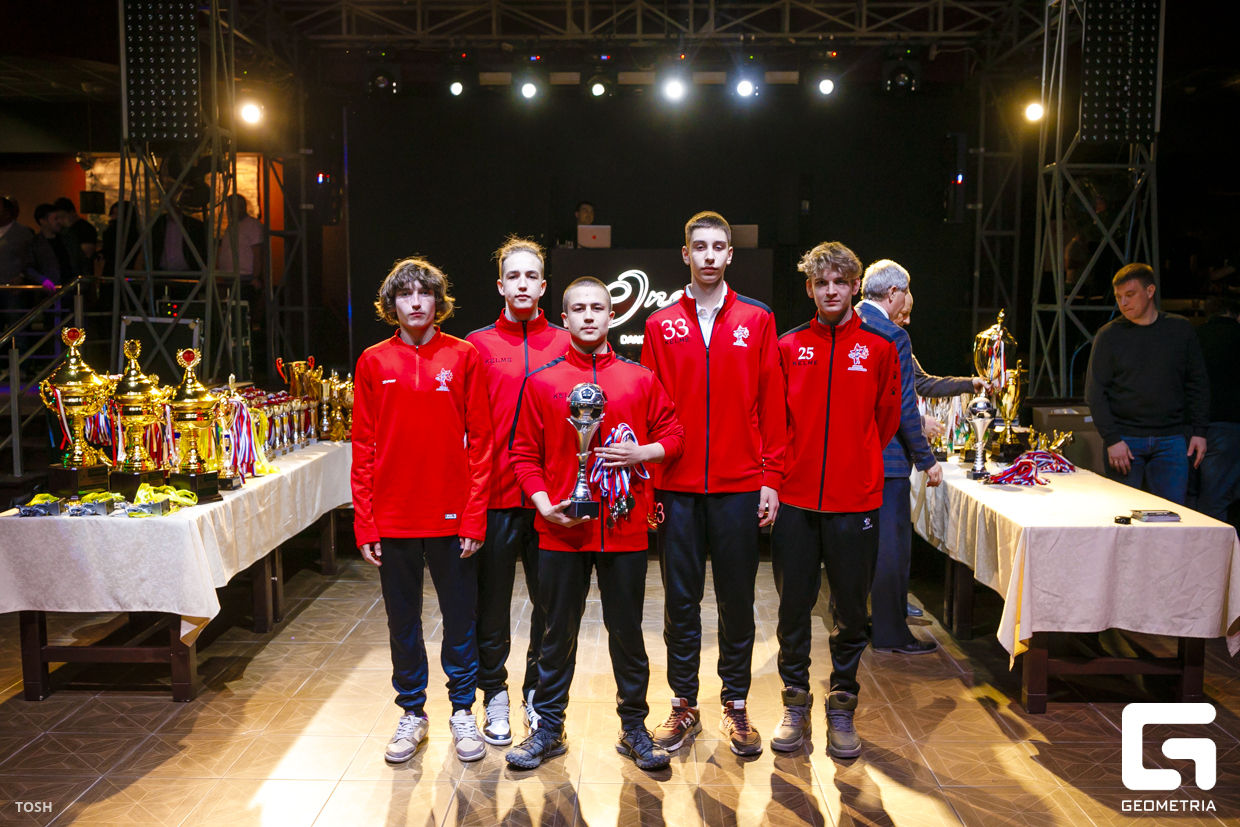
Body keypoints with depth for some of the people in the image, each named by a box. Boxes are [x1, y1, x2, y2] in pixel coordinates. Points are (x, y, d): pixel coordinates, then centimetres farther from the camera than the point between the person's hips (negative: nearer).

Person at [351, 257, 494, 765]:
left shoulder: (464, 357, -1)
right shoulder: (373, 362, 4)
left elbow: (480, 442, -2)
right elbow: (363, 448, 4)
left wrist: (474, 517, -8)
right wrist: (364, 523, -1)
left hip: (452, 517, -1)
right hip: (393, 519, 2)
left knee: (460, 620, 9)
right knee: (403, 622, 13)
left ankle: (463, 712, 26)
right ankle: (412, 713, 29)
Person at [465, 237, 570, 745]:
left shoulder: (565, 344, 6)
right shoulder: (478, 345, 4)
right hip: (495, 494, -1)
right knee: (492, 601, 8)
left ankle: (538, 692, 28)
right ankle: (494, 694, 25)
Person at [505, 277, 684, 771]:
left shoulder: (640, 379, 5)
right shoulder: (541, 382, 3)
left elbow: (674, 435, 9)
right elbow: (524, 453, 3)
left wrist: (641, 452, -10)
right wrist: (544, 504, -10)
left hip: (625, 528, 1)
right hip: (562, 530, 0)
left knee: (626, 631, 11)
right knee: (558, 634, 10)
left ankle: (634, 728, 27)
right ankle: (549, 728, 26)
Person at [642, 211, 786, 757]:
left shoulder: (758, 321, 5)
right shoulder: (661, 326, 6)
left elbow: (771, 405, 3)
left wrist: (771, 478, -2)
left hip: (739, 486, 0)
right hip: (676, 488, 1)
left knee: (737, 600, 9)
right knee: (681, 600, 9)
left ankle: (736, 705, 24)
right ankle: (684, 705, 23)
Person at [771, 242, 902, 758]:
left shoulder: (880, 348, 3)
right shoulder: (788, 347, 4)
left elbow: (886, 419, 11)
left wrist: (856, 464, 11)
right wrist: (785, 469, 5)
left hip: (855, 501, 0)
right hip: (795, 499, 1)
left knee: (850, 611, 8)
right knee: (794, 608, 7)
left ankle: (842, 708, 24)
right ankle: (795, 705, 23)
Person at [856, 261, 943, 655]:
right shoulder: (893, 335, -16)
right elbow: (903, 407, -18)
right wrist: (927, 460, -9)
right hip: (885, 458, -8)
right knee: (891, 541, 2)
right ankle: (890, 632, 10)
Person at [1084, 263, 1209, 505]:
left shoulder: (1180, 329, 7)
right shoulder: (1109, 335, 1)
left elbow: (1198, 383, 12)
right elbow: (1095, 393, -1)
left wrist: (1199, 431, 4)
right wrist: (1111, 439, -10)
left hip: (1171, 441, 2)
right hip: (1124, 440, -1)